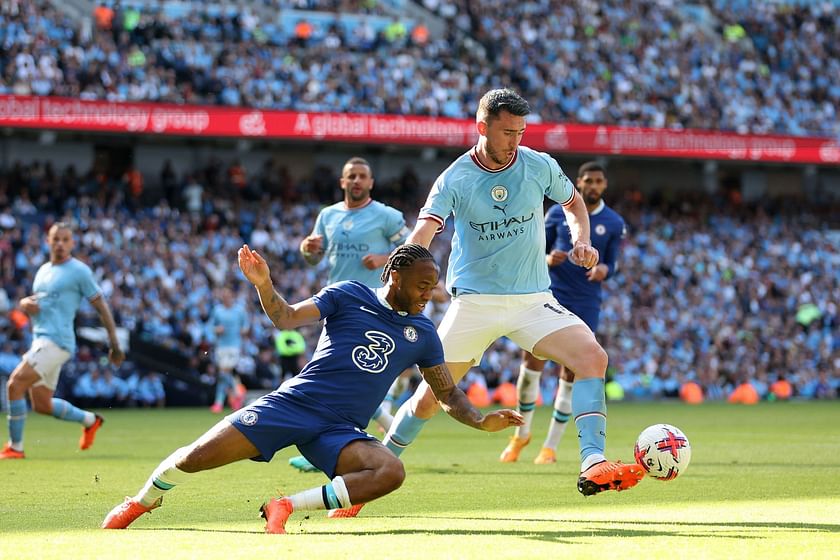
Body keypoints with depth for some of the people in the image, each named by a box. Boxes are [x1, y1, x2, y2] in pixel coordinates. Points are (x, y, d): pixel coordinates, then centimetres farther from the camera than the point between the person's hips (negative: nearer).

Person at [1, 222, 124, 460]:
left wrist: (114, 345, -5)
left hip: (57, 341, -8)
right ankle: (89, 420, 33)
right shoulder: (43, 270, 18)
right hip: (40, 340, 8)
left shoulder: (79, 271, -4)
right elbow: (35, 300, 30)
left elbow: (101, 307, -3)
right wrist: (26, 303, 3)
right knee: (42, 405, 12)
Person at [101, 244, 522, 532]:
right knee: (195, 458, -14)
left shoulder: (423, 334, 13)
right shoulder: (349, 296, 3)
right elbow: (287, 318, -3)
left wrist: (482, 421, -1)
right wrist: (264, 285, -22)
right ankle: (144, 501, 18)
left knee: (390, 473, -30)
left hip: (339, 430, 3)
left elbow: (448, 395, 16)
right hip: (292, 404, -3)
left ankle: (287, 507, -22)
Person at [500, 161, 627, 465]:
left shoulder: (614, 223, 4)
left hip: (585, 304, 0)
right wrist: (548, 259, -14)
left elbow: (610, 264, 8)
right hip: (551, 297, 0)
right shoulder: (558, 213, 4)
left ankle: (551, 446, 9)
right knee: (532, 363, -8)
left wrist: (603, 270, -16)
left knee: (570, 374, 0)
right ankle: (521, 434, 11)